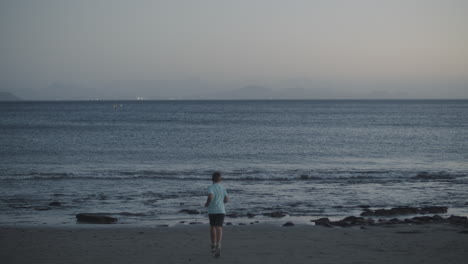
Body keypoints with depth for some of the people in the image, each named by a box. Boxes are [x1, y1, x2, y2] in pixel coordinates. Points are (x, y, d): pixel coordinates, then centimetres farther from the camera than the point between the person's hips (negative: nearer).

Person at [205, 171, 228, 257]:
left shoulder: (210, 187, -7)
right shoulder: (222, 188, 7)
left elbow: (210, 197, -25)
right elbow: (226, 200, 10)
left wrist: (207, 204, -5)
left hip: (212, 211, -1)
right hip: (221, 210, 1)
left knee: (212, 227, 21)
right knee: (219, 229, -9)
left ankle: (213, 246, 30)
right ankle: (218, 247, -30)